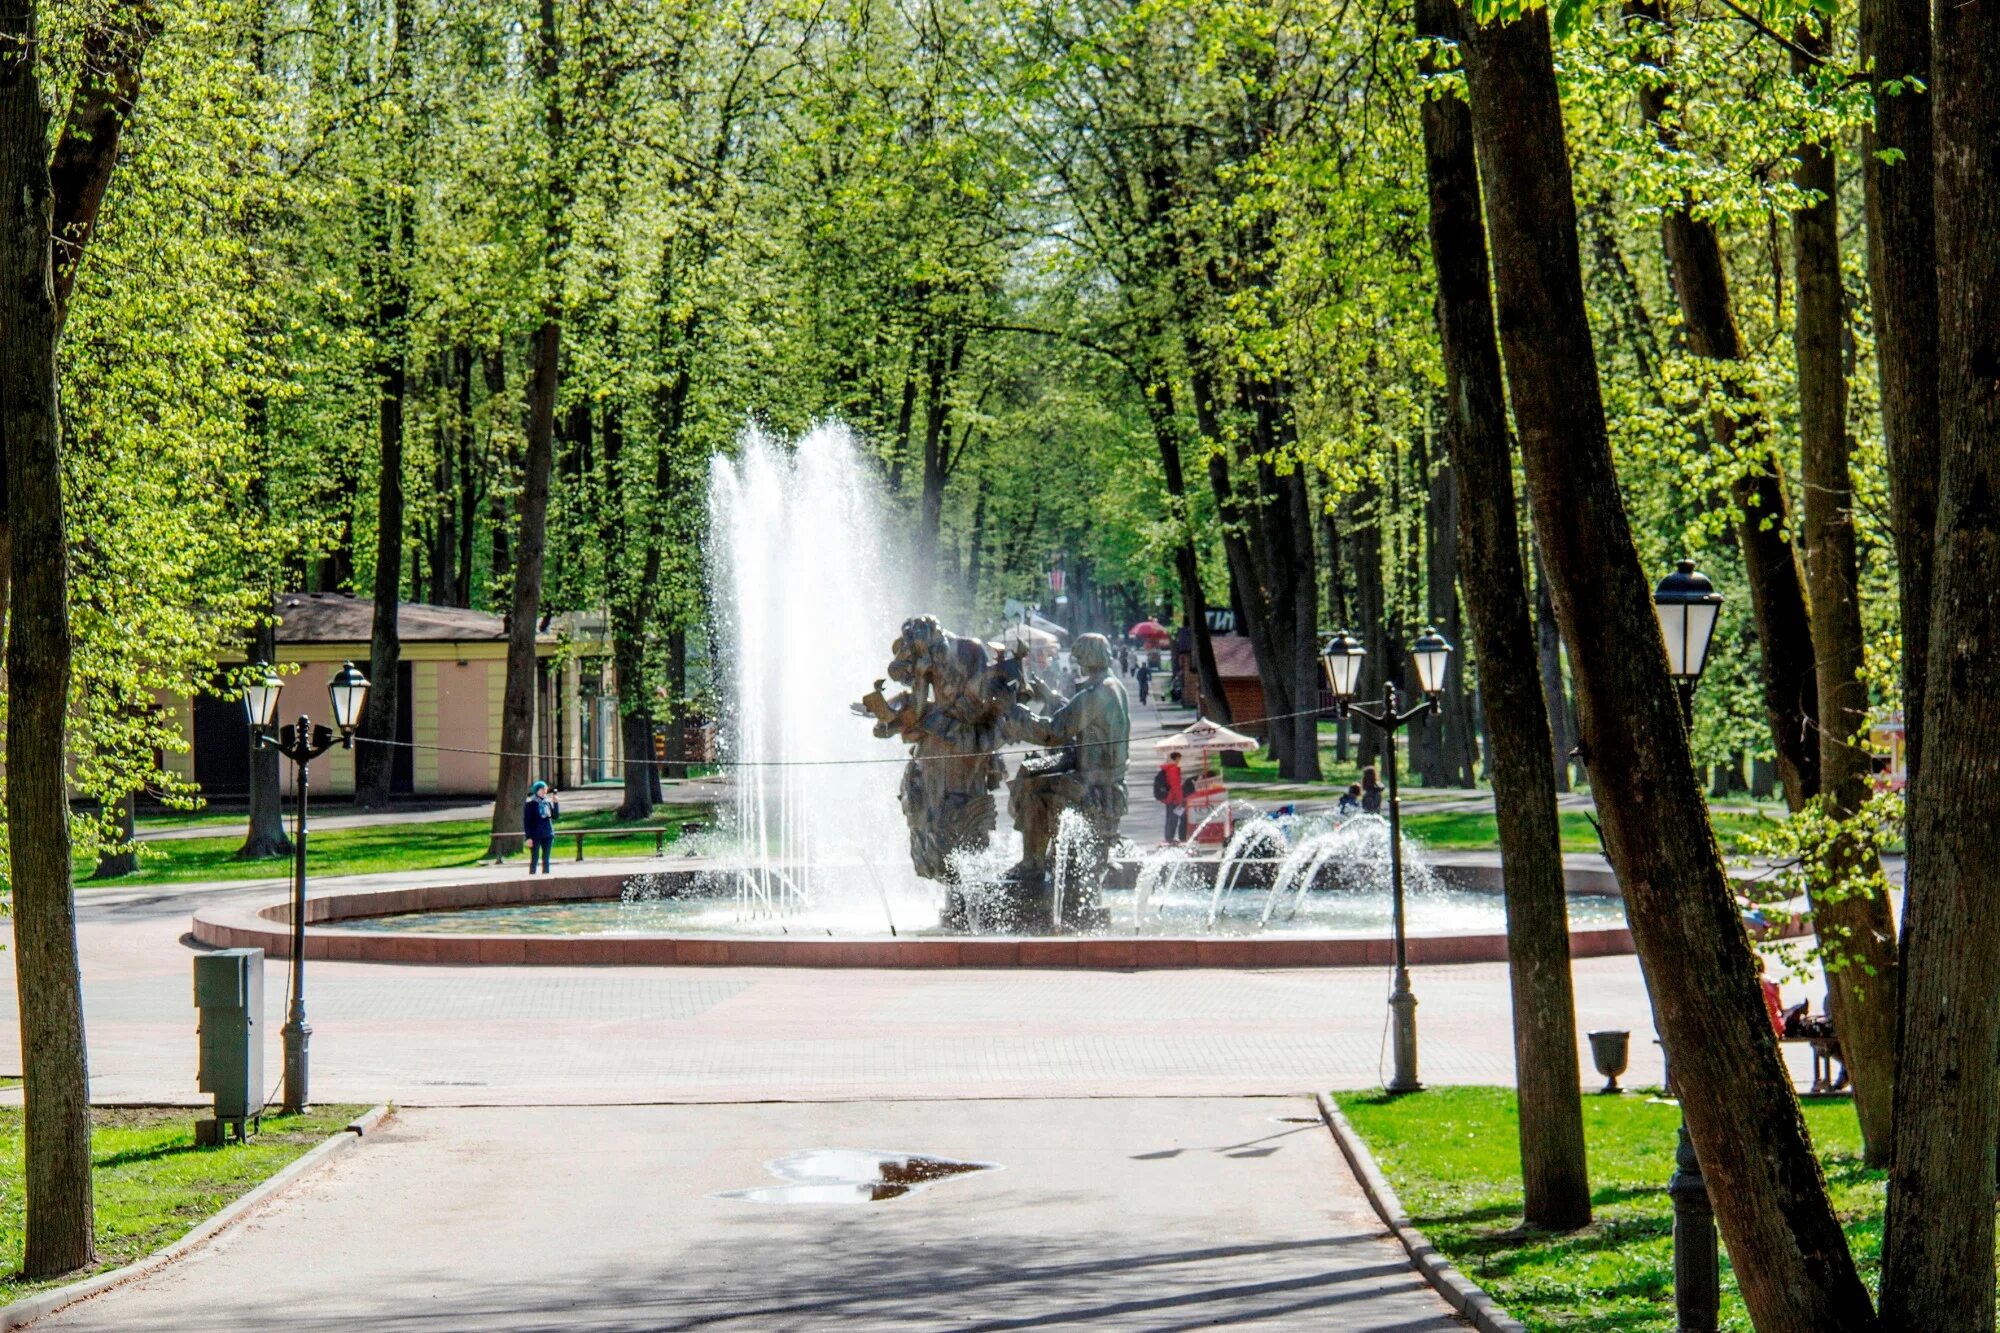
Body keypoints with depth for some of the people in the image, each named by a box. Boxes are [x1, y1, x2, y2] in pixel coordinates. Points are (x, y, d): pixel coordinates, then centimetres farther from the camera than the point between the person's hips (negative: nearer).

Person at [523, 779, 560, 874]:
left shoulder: (548, 802, 8)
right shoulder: (530, 804, -6)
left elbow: (555, 816, 9)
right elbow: (526, 821, -8)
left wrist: (556, 803, -3)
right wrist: (528, 837, -14)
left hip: (548, 835, 5)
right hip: (535, 836, -5)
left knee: (546, 859, 9)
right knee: (534, 859, -1)